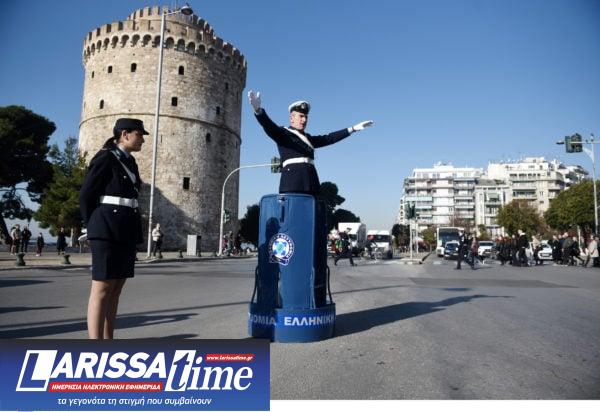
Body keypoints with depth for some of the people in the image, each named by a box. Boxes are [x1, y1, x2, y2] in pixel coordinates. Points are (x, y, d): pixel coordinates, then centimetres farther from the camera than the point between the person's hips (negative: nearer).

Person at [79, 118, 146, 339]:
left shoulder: (130, 162, 18)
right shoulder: (105, 158, -6)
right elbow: (85, 196, -6)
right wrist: (95, 228, 0)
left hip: (126, 230, 8)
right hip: (108, 229, -8)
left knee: (116, 288, 9)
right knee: (102, 289, -8)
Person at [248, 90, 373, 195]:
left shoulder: (308, 138, 27)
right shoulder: (283, 133, 8)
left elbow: (328, 139, 29)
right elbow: (269, 126, -10)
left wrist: (353, 128, 29)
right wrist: (258, 109, -30)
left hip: (310, 181, 7)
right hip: (292, 179, -6)